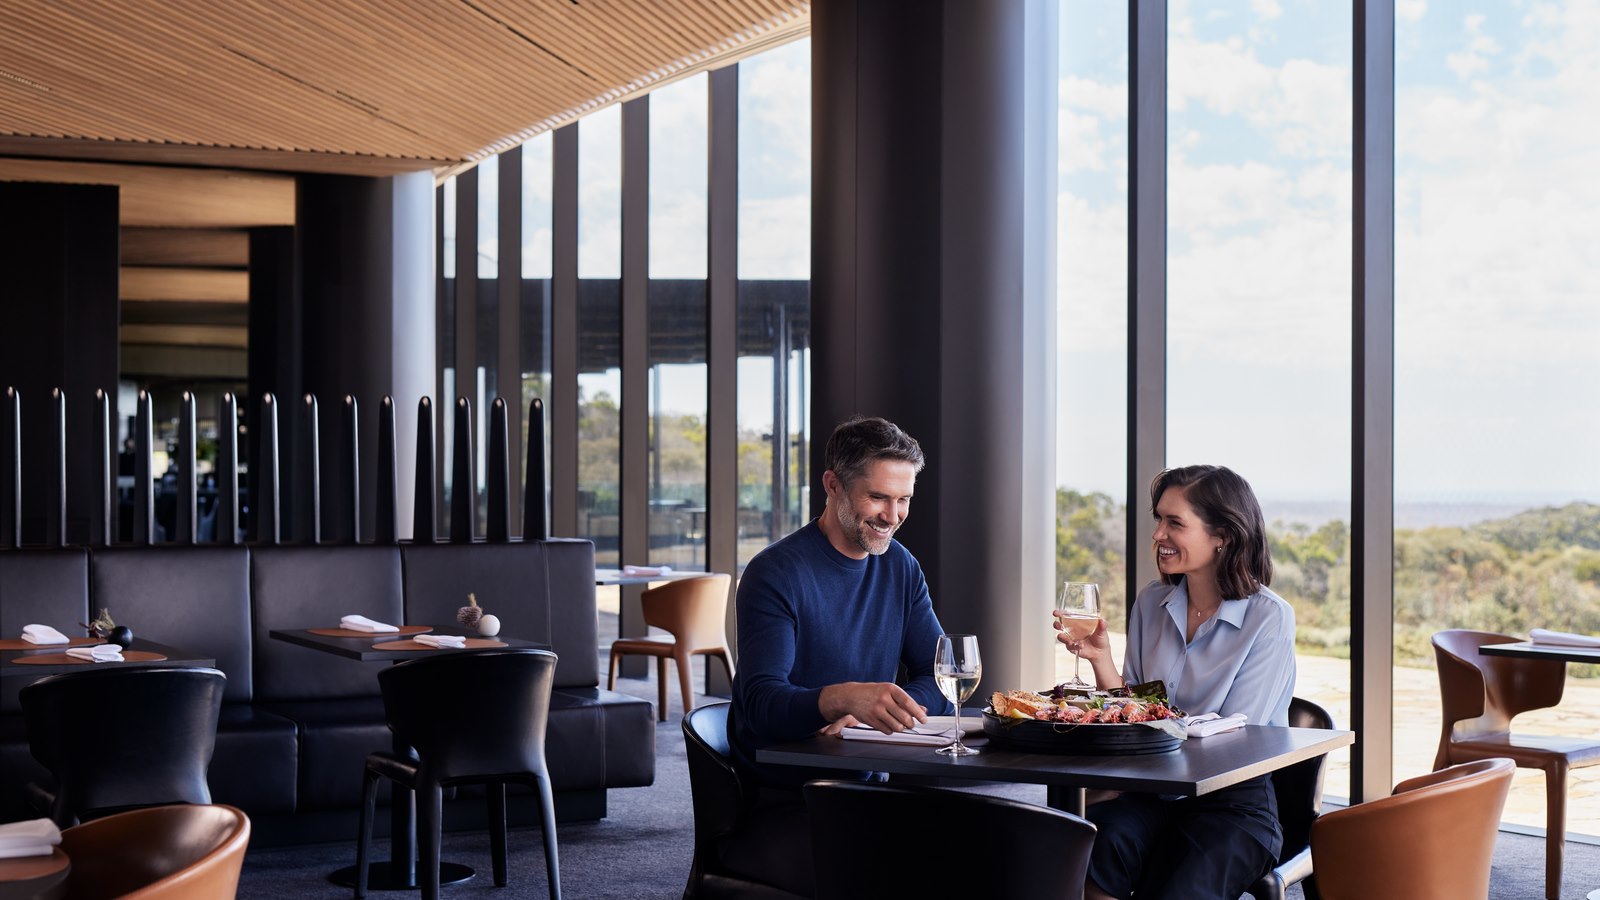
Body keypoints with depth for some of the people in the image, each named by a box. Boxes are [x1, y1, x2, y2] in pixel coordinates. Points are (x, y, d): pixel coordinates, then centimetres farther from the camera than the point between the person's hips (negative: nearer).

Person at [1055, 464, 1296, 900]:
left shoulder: (1269, 618, -6)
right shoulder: (1151, 603, 9)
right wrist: (1102, 662, -7)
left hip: (1234, 802, -3)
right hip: (1154, 797, 4)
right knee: (1095, 841, -30)